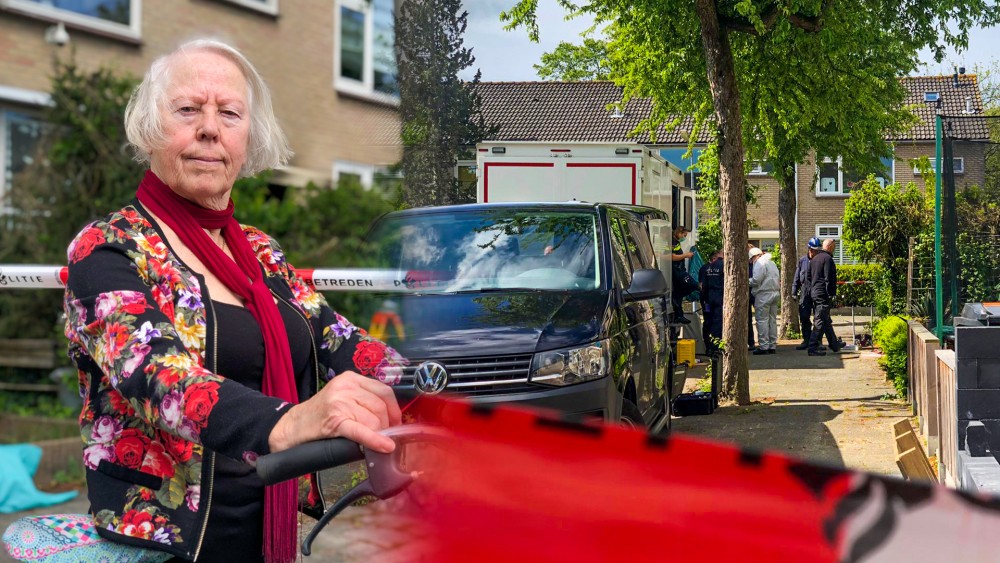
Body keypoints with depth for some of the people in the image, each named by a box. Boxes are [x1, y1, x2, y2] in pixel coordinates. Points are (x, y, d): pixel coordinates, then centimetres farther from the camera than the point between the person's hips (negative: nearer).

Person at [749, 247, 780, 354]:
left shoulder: (759, 263, -9)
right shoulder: (772, 263, 20)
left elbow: (756, 280, -17)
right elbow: (778, 279, 20)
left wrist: (747, 282, -1)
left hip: (763, 294, -9)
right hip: (774, 293, 9)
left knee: (762, 320, -6)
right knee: (772, 320, 11)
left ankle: (764, 346, -8)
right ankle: (772, 345, 14)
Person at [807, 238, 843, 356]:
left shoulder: (814, 259, 15)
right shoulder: (827, 258, -13)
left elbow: (809, 277, 20)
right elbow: (829, 279, -18)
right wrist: (831, 294, -15)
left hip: (814, 293, 10)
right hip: (823, 294, -10)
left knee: (826, 321, 18)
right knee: (820, 321, -8)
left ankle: (835, 345, 28)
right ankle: (813, 348, -11)